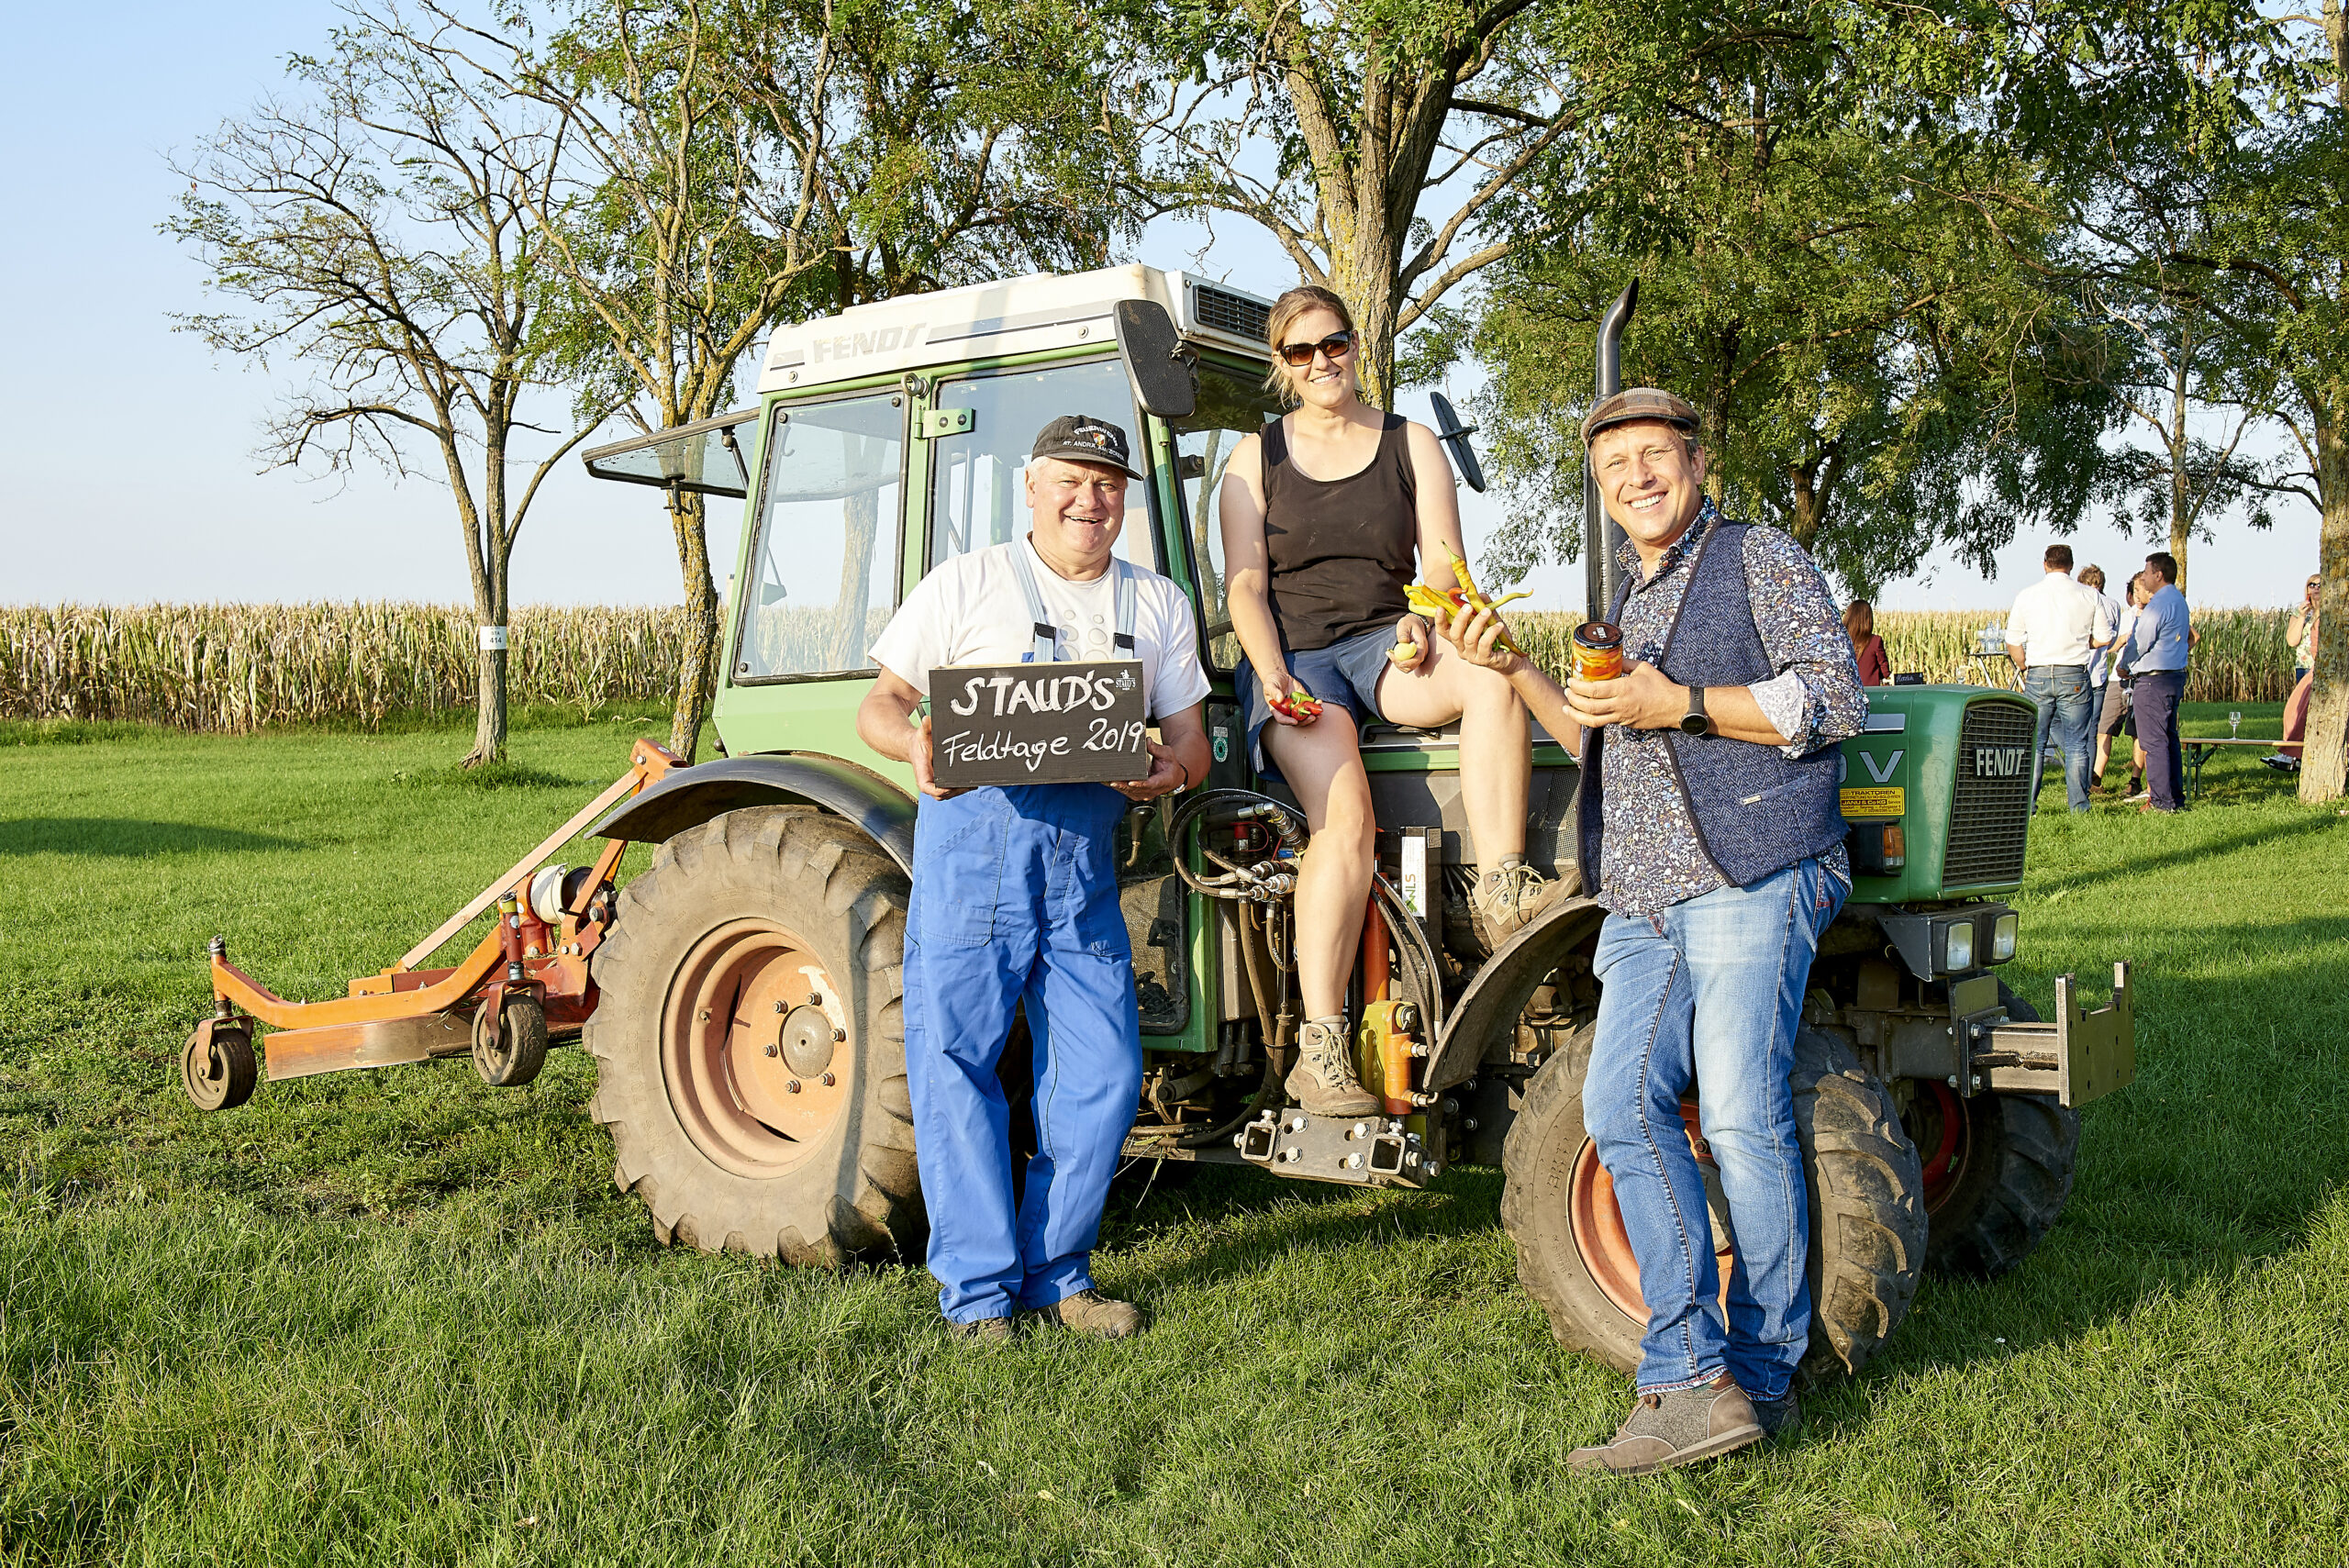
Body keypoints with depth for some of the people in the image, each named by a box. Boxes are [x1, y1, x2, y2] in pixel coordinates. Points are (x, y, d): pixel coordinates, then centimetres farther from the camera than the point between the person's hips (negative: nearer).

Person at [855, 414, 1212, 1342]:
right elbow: (879, 706, 5)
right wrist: (917, 746, -18)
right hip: (975, 825, -3)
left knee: (1102, 1070, 1)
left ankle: (1058, 1274, 17)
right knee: (956, 1059, -3)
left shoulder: (1157, 606, 17)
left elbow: (1191, 742, 14)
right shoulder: (968, 584, 7)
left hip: (1086, 848, 3)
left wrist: (1171, 769, -10)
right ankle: (979, 1289, 7)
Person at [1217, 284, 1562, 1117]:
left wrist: (1422, 620, -16)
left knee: (1491, 669, -34)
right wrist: (1271, 673, -15)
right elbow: (1245, 585, 3)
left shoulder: (1412, 444, 14)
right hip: (1294, 656, -2)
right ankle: (1320, 1047, -30)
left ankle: (1503, 891, -36)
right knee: (1345, 815, -28)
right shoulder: (1255, 458, 12)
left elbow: (1442, 566, 7)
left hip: (1384, 646, 2)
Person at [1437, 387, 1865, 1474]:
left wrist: (1678, 704, -14)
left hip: (1748, 882, -7)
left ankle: (1764, 1374, 7)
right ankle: (1691, 1382, -6)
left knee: (1739, 1118, -8)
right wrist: (1513, 671, 17)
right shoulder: (1629, 597, 26)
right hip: (1644, 898, 7)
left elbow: (1836, 698, -7)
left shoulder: (1760, 559, 3)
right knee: (1622, 1106, -6)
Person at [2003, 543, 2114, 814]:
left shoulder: (2026, 596, 2)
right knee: (2076, 743, 6)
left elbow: (2012, 642, 5)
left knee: (2034, 743, 8)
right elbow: (2104, 639, 3)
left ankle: (2027, 804, 8)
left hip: (2037, 676, 1)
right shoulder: (2090, 596, 0)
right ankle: (2078, 804, 7)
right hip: (2074, 676, -1)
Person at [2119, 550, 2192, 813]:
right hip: (2176, 675, 10)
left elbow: (2140, 643, -14)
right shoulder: (2180, 601, 15)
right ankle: (2175, 797, 17)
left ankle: (2162, 800, -6)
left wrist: (2124, 666, 2)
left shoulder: (2157, 606, -16)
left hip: (2154, 680, -10)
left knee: (2154, 741, -7)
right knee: (2169, 739, 14)